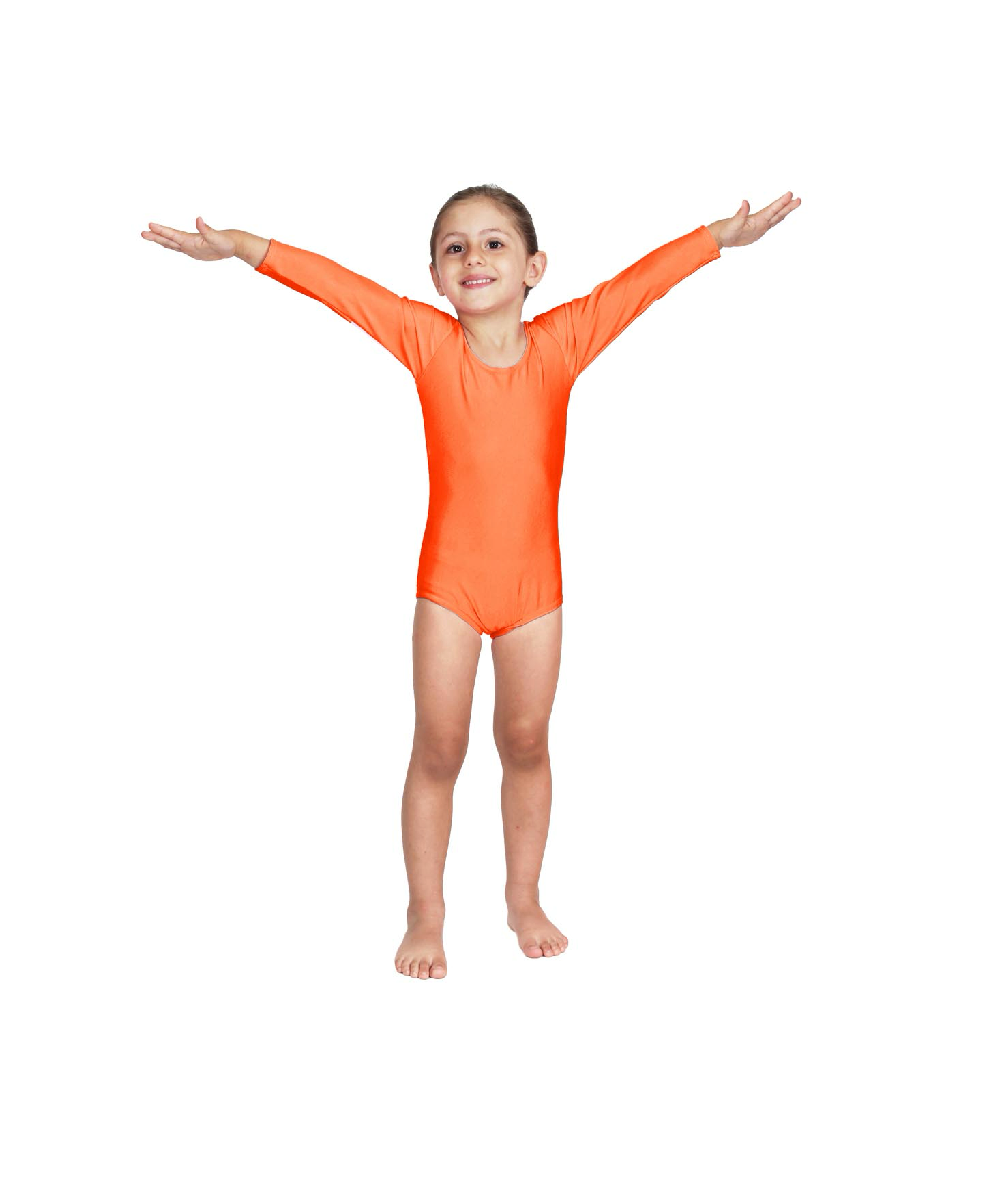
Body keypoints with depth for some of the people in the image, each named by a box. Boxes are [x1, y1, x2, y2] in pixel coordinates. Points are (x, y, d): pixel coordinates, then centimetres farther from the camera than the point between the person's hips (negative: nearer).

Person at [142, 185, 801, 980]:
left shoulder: (562, 341, -5)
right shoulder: (427, 341, -7)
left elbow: (644, 279, -5)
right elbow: (336, 285, -11)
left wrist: (724, 235, -8)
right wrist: (241, 246, -18)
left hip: (534, 579, 1)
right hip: (449, 580, -1)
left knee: (526, 740, 11)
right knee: (438, 747, 3)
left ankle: (525, 900, 29)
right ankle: (426, 915, 17)